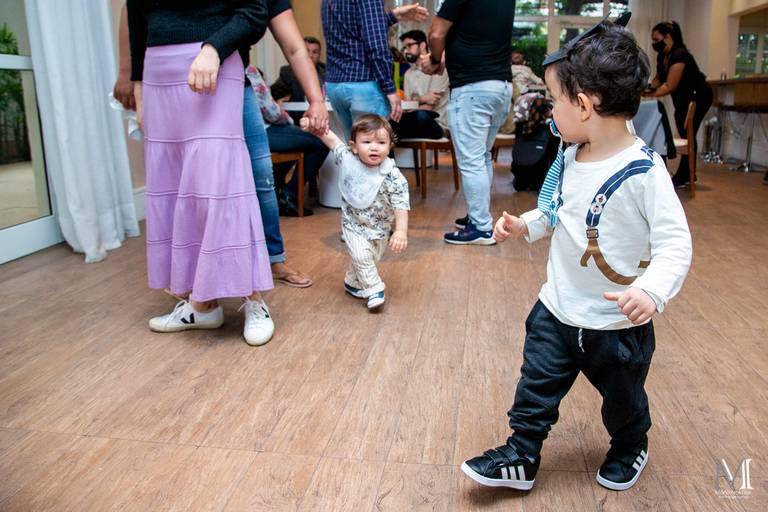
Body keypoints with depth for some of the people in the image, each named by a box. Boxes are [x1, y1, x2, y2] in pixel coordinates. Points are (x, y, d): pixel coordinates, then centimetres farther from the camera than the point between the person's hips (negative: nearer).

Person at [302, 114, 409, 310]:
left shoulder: (392, 176, -25)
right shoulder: (348, 158, -16)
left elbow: (401, 205, -25)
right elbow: (331, 139, -1)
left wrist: (401, 231, -34)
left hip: (380, 227, 0)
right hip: (353, 223, 0)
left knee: (372, 258, 15)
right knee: (361, 255, -15)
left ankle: (352, 282, 41)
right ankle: (374, 289, 2)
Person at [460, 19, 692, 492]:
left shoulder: (644, 172, -24)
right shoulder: (572, 158, -2)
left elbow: (675, 242, -24)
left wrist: (652, 290, -38)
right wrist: (526, 225, 4)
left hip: (617, 322, -5)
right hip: (557, 308, 5)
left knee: (623, 398, 21)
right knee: (537, 386, 12)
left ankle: (630, 447, 49)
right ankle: (521, 457, 29)